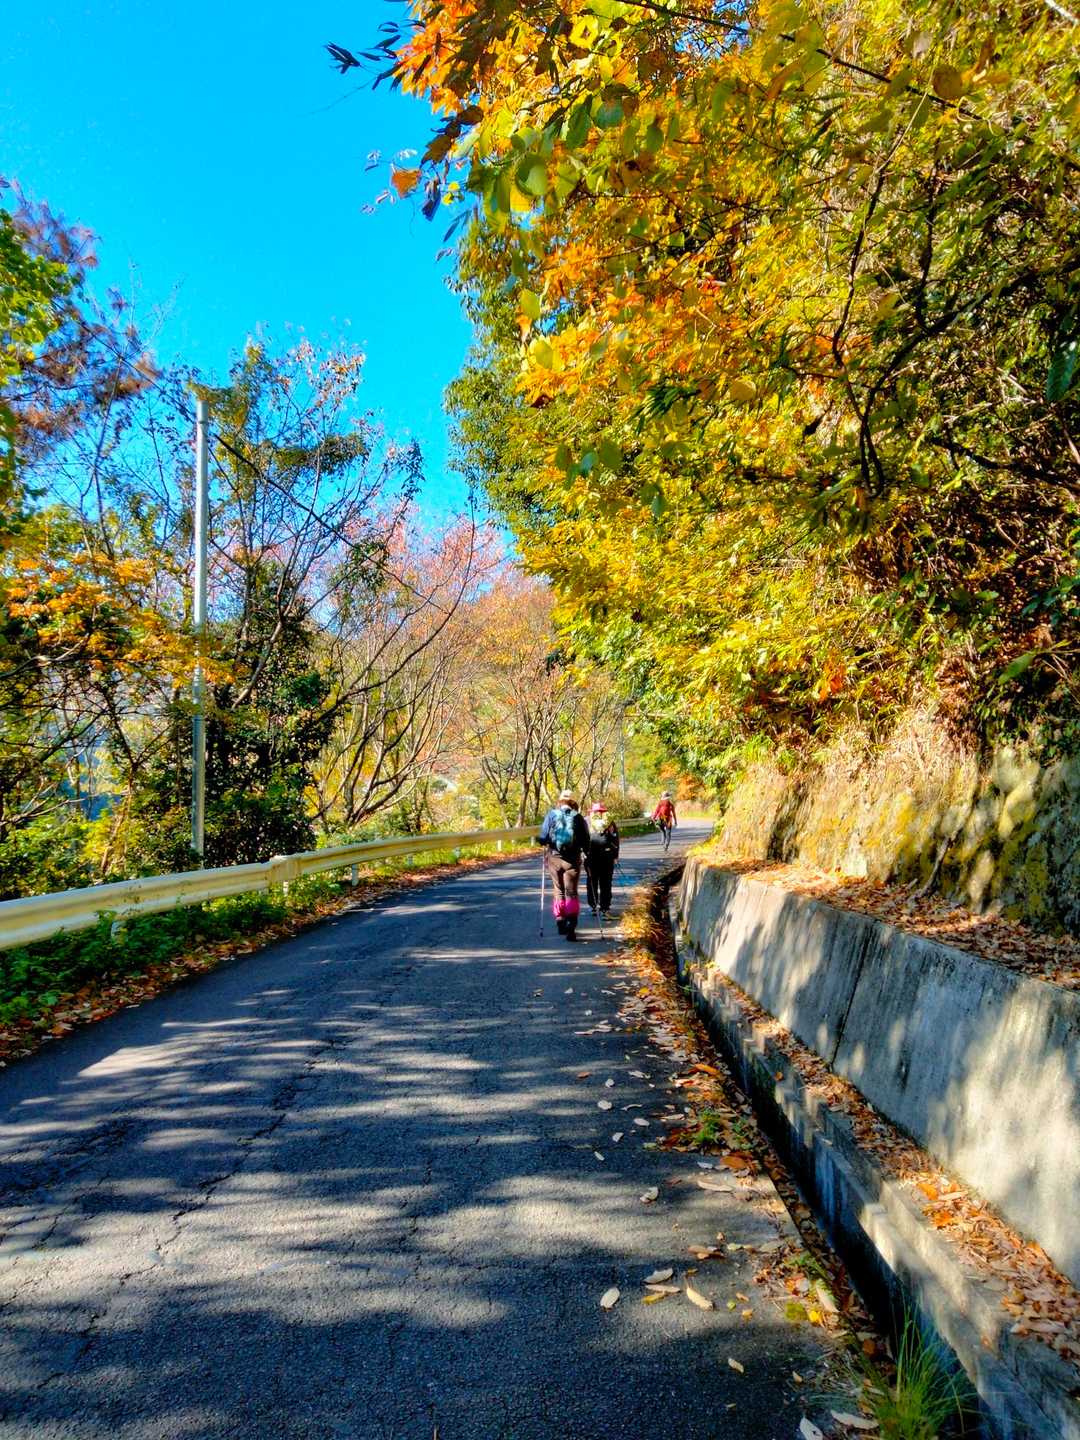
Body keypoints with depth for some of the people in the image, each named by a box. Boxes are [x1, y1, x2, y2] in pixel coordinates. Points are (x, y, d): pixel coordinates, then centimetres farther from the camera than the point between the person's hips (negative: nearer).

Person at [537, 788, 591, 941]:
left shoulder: (551, 815, 0)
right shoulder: (578, 817, 0)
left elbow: (543, 838, -3)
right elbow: (586, 840, 0)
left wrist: (542, 841, 18)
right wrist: (586, 852, 17)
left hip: (554, 857, 1)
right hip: (573, 858, -1)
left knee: (558, 890, 16)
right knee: (571, 892, 4)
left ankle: (560, 922, 17)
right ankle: (572, 924, -10)